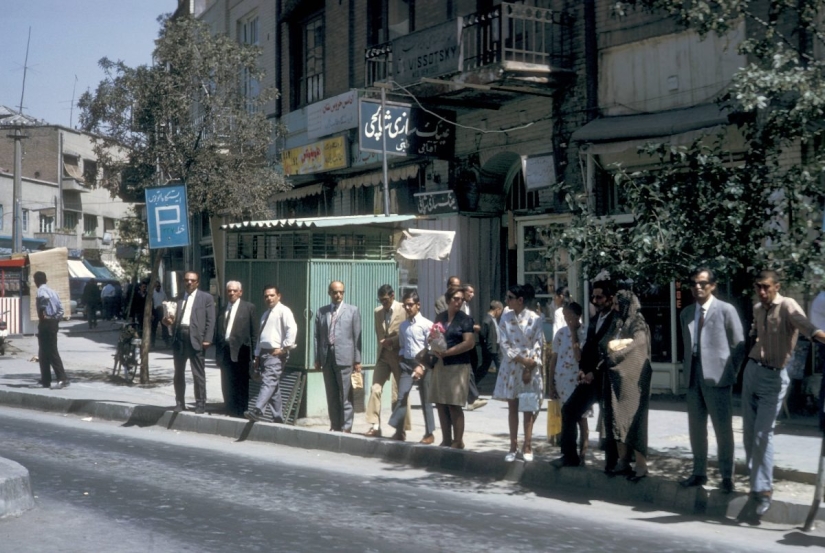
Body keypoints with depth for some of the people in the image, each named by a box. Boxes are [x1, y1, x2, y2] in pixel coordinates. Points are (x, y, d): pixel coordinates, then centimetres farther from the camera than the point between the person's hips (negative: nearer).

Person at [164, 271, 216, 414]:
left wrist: (206, 340, -11)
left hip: (195, 338, -4)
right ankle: (180, 403, 18)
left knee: (198, 374, -1)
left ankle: (200, 404, 5)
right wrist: (169, 321, -7)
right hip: (179, 337, 5)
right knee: (179, 373, 10)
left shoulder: (206, 297, 4)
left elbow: (210, 320, -2)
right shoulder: (178, 298, 16)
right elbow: (175, 318, 17)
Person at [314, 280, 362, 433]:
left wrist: (357, 360, -3)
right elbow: (317, 336, 11)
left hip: (344, 357, -3)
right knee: (331, 396, 8)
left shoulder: (352, 311, 5)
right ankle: (335, 427, 15)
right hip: (327, 357, 3)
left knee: (345, 396, -2)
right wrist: (317, 359, 5)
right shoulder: (321, 312, 11)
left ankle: (346, 428, 2)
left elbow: (357, 336, 1)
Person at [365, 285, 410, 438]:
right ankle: (375, 426, -3)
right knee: (375, 388, -6)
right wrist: (383, 343, 1)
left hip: (399, 356, -5)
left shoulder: (404, 310, -7)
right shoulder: (378, 311, 10)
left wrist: (391, 341, -15)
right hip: (383, 355, 5)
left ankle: (401, 429, 10)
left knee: (399, 394, 2)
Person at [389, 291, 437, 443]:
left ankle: (429, 433, 11)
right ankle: (399, 430, -2)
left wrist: (422, 367, -15)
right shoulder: (403, 326, 11)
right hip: (407, 363, 4)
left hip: (423, 364, -4)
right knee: (401, 396, -7)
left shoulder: (426, 324, -7)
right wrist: (402, 358, 2)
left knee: (425, 399, 2)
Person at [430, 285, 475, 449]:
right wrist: (434, 349, -5)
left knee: (454, 405, -5)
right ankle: (446, 440, 17)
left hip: (457, 366, -6)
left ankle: (458, 441, 3)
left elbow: (470, 343, -13)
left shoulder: (465, 319, -4)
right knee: (440, 403, 7)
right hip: (440, 365, 6)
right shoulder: (440, 318, 13)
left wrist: (447, 352, -15)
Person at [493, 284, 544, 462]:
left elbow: (538, 345, -6)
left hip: (531, 368, -2)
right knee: (512, 407, 6)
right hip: (511, 367, 3)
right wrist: (522, 359, -13)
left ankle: (527, 446, 10)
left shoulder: (536, 319, -5)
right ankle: (513, 446, 12)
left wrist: (530, 367, -13)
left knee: (529, 408, 3)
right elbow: (504, 344, -2)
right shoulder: (505, 318, 3)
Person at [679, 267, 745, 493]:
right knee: (696, 427, 11)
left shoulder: (726, 310, -4)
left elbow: (739, 345, -2)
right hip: (693, 377, 6)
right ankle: (699, 473, 21)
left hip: (717, 377, -5)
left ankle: (727, 476, 10)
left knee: (723, 429, 1)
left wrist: (730, 373, -5)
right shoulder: (686, 313, 13)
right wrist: (687, 370, 7)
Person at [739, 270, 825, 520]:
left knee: (762, 434, -12)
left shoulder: (787, 306, -15)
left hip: (773, 377, -7)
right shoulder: (757, 309, 7)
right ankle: (756, 481, 23)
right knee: (749, 432, 10)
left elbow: (804, 323, -37)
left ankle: (763, 490, -7)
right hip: (752, 370, 7)